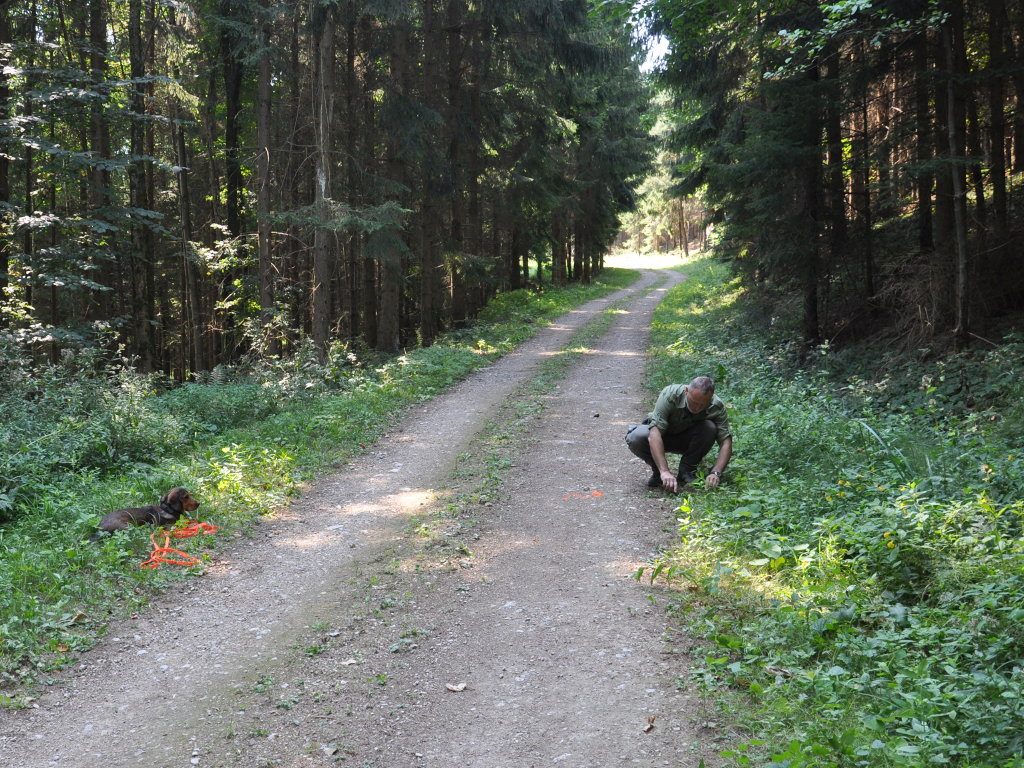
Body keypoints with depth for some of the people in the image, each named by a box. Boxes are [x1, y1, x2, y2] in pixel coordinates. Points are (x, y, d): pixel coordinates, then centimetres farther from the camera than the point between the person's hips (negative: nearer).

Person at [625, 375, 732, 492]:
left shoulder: (717, 407, -25)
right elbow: (655, 432, -41)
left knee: (710, 428, -30)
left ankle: (686, 471, -10)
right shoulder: (669, 395, -34)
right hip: (661, 434, -2)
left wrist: (715, 473, -43)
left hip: (687, 439, 2)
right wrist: (665, 471, -50)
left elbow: (726, 441, -27)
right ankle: (658, 471, -5)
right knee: (635, 438, -34)